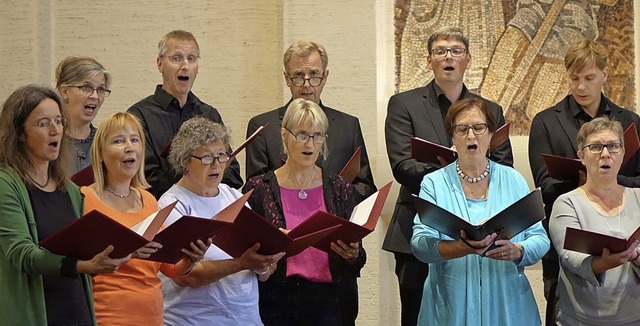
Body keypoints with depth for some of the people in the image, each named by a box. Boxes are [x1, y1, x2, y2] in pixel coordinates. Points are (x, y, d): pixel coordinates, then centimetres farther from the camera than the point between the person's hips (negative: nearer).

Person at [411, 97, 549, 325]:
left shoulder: (513, 180, 5)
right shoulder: (434, 184, 0)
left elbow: (539, 238, 1)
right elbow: (420, 244, -12)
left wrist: (517, 251, -22)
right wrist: (462, 248, -30)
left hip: (508, 306, 1)